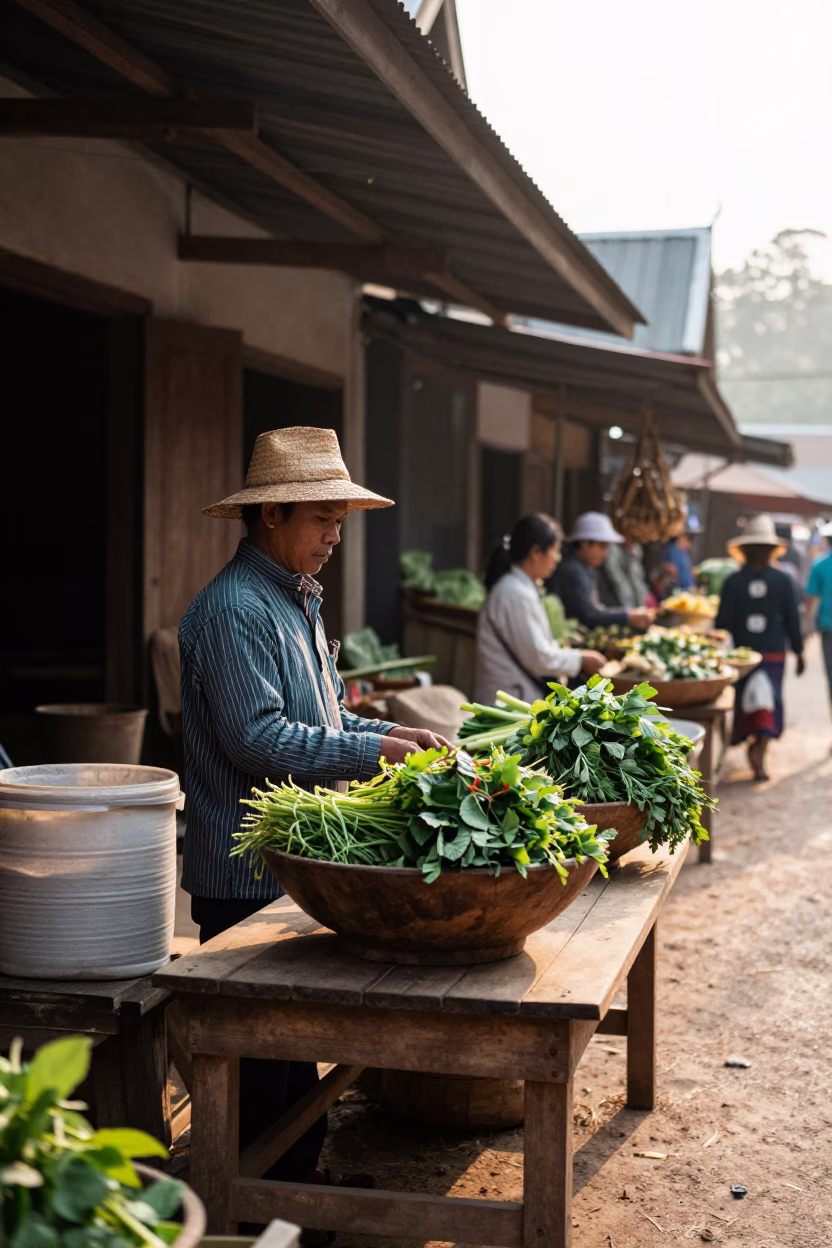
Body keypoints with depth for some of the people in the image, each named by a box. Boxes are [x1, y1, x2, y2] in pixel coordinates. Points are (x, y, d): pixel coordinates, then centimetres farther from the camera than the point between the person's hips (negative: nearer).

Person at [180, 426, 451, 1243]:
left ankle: (299, 1175, 29)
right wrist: (373, 752, -20)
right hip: (247, 874, -10)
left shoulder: (296, 599, 15)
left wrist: (389, 732, 9)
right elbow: (258, 739, -24)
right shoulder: (234, 609, -18)